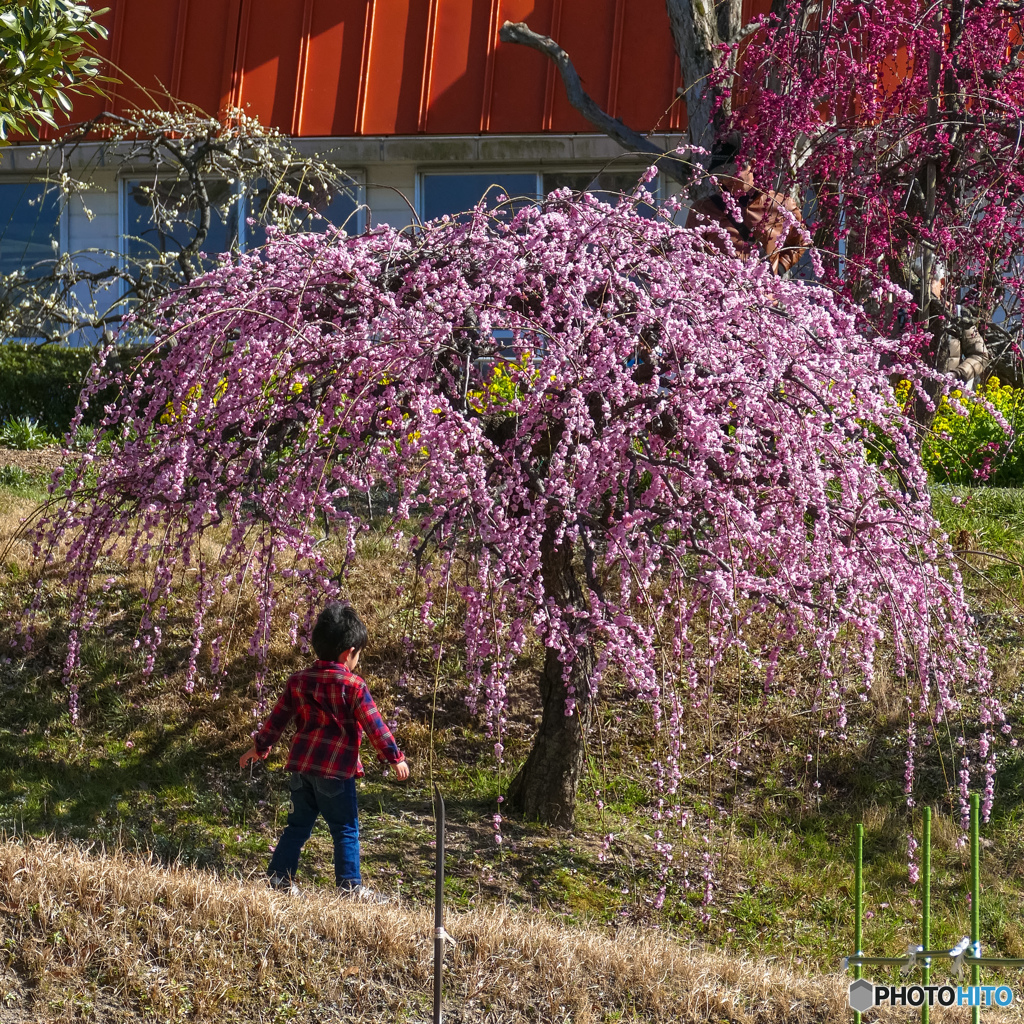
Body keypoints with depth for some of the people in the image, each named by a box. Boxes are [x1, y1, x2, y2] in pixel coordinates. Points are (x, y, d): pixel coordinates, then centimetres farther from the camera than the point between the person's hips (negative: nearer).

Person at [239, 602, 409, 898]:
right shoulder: (354, 686, -10)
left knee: (298, 824, 16)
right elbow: (374, 725, -8)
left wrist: (259, 747, 26)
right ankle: (349, 884, 1)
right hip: (336, 769, -6)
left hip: (301, 765, 6)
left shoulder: (298, 681, 7)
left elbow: (277, 717, 14)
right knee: (345, 829, 3)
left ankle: (278, 875, 14)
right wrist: (395, 757, 0)